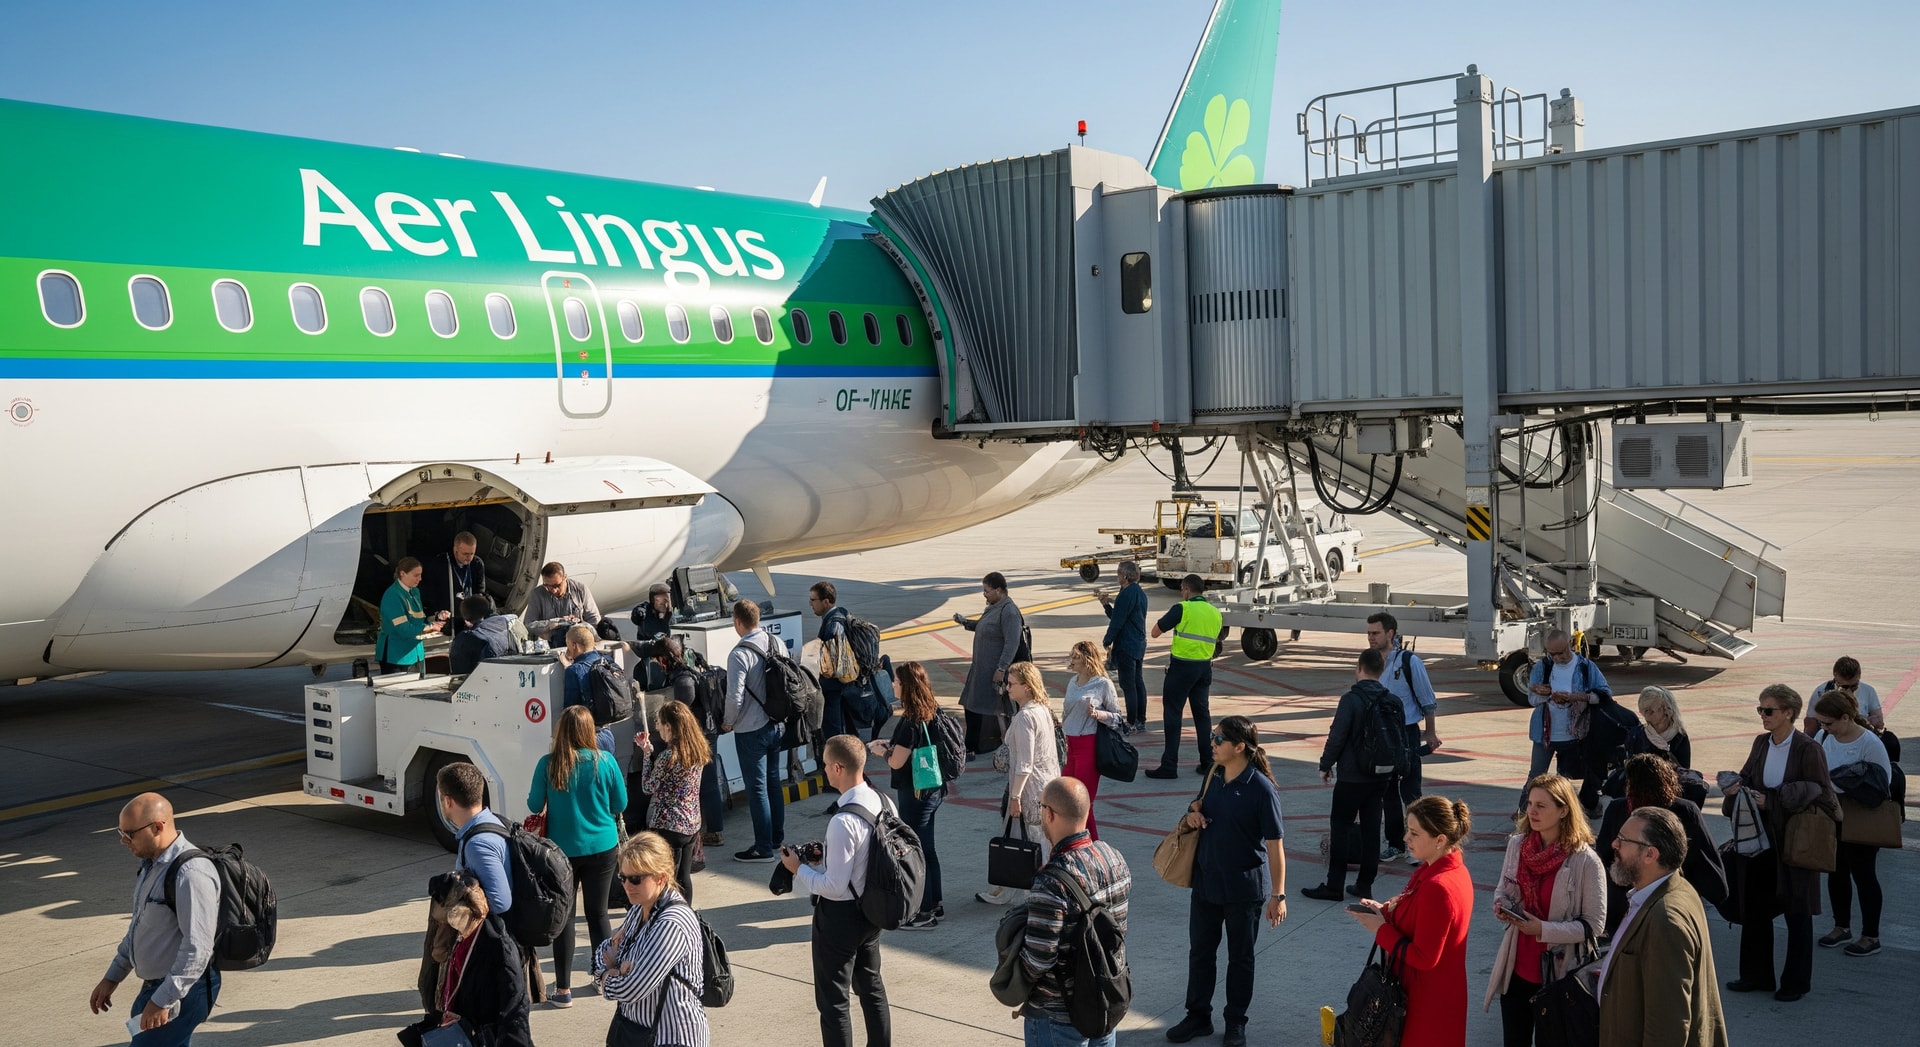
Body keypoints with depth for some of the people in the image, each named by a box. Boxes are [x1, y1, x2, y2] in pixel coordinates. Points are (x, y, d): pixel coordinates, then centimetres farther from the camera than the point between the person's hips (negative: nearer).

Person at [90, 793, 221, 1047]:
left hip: (183, 990, -10)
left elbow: (197, 948, -26)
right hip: (154, 986, 10)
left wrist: (164, 1000, -25)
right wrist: (112, 978, 21)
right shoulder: (152, 865, 9)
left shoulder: (191, 873, -23)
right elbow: (139, 926, 21)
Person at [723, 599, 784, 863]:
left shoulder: (740, 655, -21)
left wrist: (729, 722, -4)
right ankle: (777, 838, 30)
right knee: (773, 782, 19)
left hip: (750, 730, -7)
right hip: (776, 724, 7)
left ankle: (764, 848, 6)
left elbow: (734, 697, -22)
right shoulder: (777, 644, 0)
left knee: (757, 788, 1)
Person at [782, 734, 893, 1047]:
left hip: (840, 916, -9)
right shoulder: (882, 803, -4)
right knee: (872, 986, 24)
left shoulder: (843, 822, -30)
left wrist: (798, 869, -11)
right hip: (871, 911, 9)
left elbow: (834, 887, -25)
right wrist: (827, 854, 7)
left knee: (833, 1000, 6)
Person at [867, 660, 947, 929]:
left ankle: (926, 914, 13)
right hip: (933, 788, 9)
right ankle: (936, 905, 30)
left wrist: (880, 750, -2)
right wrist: (890, 743, 11)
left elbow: (896, 762, -21)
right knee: (927, 847, 20)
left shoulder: (911, 721, -25)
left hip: (914, 793, -9)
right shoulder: (934, 712, 1)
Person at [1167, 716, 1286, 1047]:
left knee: (1240, 957, 13)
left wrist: (1278, 895, -17)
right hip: (1206, 882, 6)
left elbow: (1274, 845, -17)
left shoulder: (1261, 789, -20)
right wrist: (1194, 811, -6)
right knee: (1200, 951, 16)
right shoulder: (1214, 776, -1)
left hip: (1244, 889, -6)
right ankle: (1198, 1016, 31)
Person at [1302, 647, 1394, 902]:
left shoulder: (1351, 699, -16)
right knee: (1371, 828, 11)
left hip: (1352, 776, -6)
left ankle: (1334, 885, 3)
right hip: (1381, 776, 6)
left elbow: (1337, 736, -15)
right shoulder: (1393, 701, 1)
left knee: (1339, 826, 2)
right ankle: (1365, 885, 15)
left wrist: (1326, 765, -2)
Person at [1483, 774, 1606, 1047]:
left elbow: (1594, 924, -14)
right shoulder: (1516, 844, -3)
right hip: (1515, 968, 4)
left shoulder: (1585, 861, -18)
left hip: (1559, 973, -4)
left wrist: (1544, 929, -24)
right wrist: (1501, 907, -10)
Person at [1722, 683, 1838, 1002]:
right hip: (1762, 838, 6)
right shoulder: (1762, 743, 4)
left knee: (1797, 911, 8)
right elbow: (1748, 775, 12)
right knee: (1755, 905, 11)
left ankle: (1796, 981, 21)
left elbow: (1818, 793, -16)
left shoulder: (1808, 749, -15)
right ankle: (1757, 974, 25)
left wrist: (1772, 800, -20)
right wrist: (1736, 786, -10)